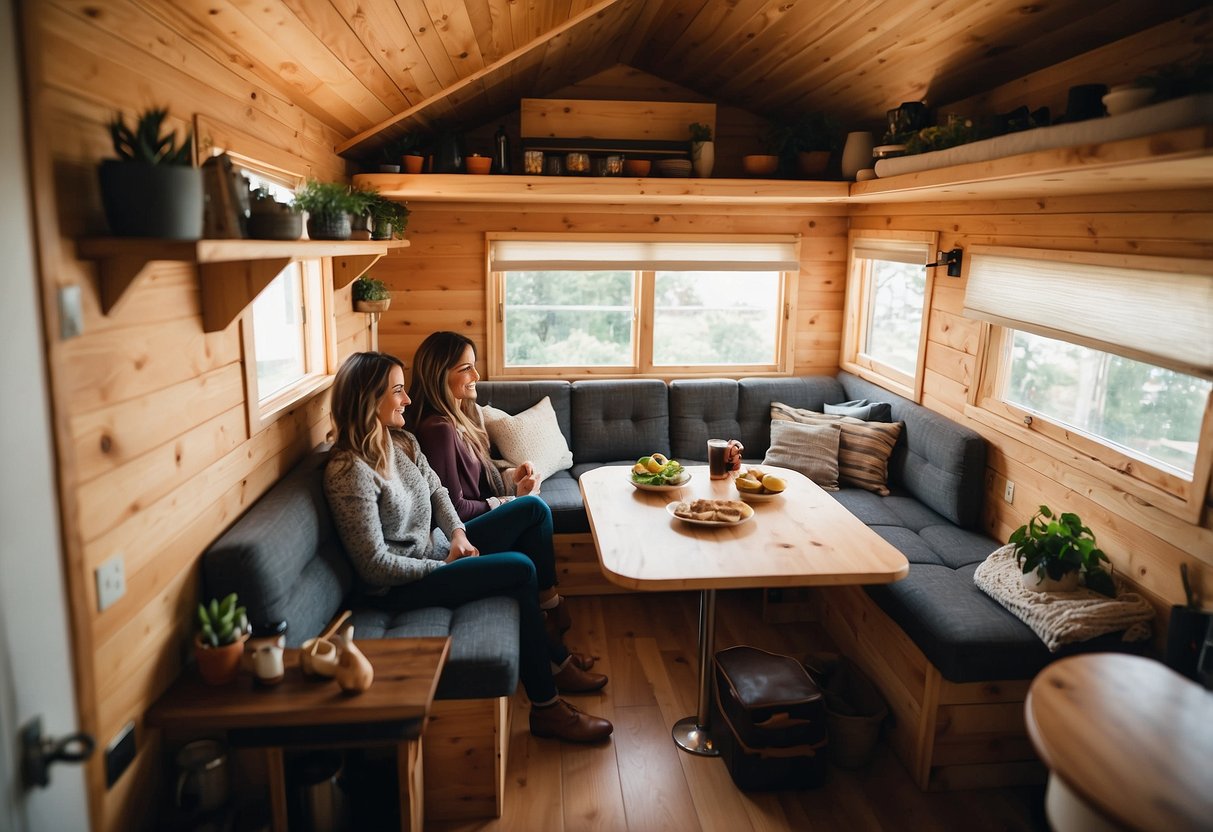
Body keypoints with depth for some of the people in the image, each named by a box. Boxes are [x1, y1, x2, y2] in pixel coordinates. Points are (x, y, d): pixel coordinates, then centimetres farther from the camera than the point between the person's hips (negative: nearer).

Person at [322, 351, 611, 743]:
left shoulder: (402, 441, 2)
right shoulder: (349, 472, -24)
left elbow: (436, 490, 13)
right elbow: (375, 564, -24)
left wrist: (458, 534, -5)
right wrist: (443, 568, -16)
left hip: (434, 552, 9)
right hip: (400, 586, -9)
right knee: (519, 569, -21)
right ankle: (545, 707, -7)